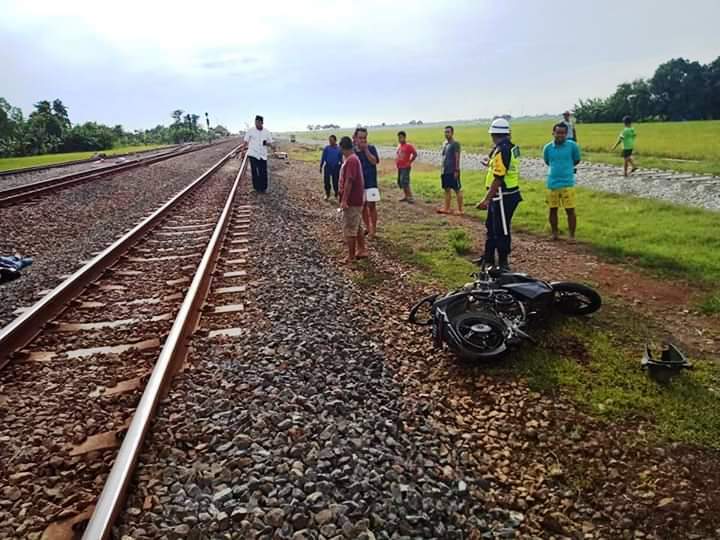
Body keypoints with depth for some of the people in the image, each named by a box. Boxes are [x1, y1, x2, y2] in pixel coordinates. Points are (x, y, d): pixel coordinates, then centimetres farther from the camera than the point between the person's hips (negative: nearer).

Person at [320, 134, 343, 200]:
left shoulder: (339, 149, -4)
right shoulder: (326, 148, -4)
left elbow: (341, 159, 5)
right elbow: (323, 158, 2)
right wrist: (321, 166, 3)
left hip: (336, 168, 0)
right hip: (328, 167, 0)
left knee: (335, 182, 6)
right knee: (326, 181, 3)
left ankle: (336, 194, 23)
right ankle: (327, 194, 20)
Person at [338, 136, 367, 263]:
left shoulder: (350, 160, -20)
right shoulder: (354, 158, 12)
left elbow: (349, 181, -25)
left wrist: (344, 200, -24)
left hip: (351, 201, -10)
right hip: (357, 200, 10)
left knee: (349, 230, -2)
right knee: (357, 227, 19)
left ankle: (351, 257, 5)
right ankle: (362, 250, 28)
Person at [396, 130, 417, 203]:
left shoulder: (408, 146, -10)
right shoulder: (399, 146, 13)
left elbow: (415, 154, -13)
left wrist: (410, 162, -12)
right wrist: (397, 162, 14)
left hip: (405, 167, -9)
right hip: (399, 167, 9)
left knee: (405, 182, -15)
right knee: (400, 182, 10)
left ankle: (410, 197, -9)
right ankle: (406, 196, 20)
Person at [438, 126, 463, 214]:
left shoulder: (455, 144, -10)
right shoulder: (444, 143, 14)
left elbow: (457, 158, -15)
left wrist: (456, 170, -20)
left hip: (453, 171, -8)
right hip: (445, 171, 8)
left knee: (457, 190, -3)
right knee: (447, 190, 12)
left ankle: (460, 209, 1)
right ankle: (447, 208, 19)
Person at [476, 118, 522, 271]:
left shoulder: (501, 150, -20)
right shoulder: (512, 147, 9)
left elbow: (498, 179, -24)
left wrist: (486, 199, -22)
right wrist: (491, 163, 31)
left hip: (503, 197, -10)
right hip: (508, 194, 10)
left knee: (501, 231, 0)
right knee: (491, 226, 21)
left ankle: (503, 263, 10)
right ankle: (488, 258, 33)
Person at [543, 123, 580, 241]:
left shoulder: (572, 145, -7)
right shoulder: (548, 147, -1)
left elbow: (577, 160, 9)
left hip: (567, 183, -2)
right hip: (552, 183, 3)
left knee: (570, 210, 0)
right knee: (552, 209, 11)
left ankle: (572, 236, 11)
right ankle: (554, 233, 27)